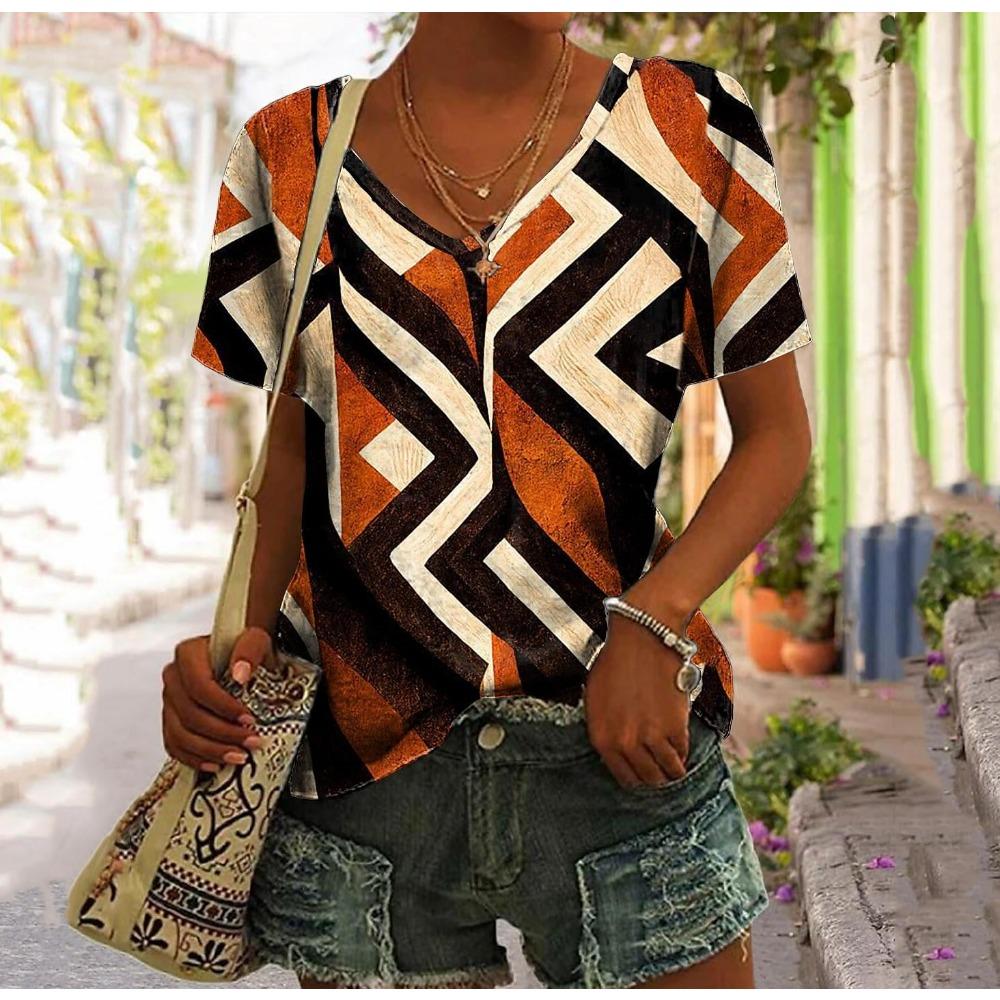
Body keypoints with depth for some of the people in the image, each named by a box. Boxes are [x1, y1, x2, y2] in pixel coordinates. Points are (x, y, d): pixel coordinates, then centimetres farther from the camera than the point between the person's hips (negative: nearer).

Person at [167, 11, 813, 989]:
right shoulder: (290, 149, 4)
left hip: (627, 760, 0)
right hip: (356, 769, 1)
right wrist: (241, 628, -7)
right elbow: (293, 443, 11)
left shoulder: (693, 127, 0)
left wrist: (650, 625, -12)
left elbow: (775, 432, 3)